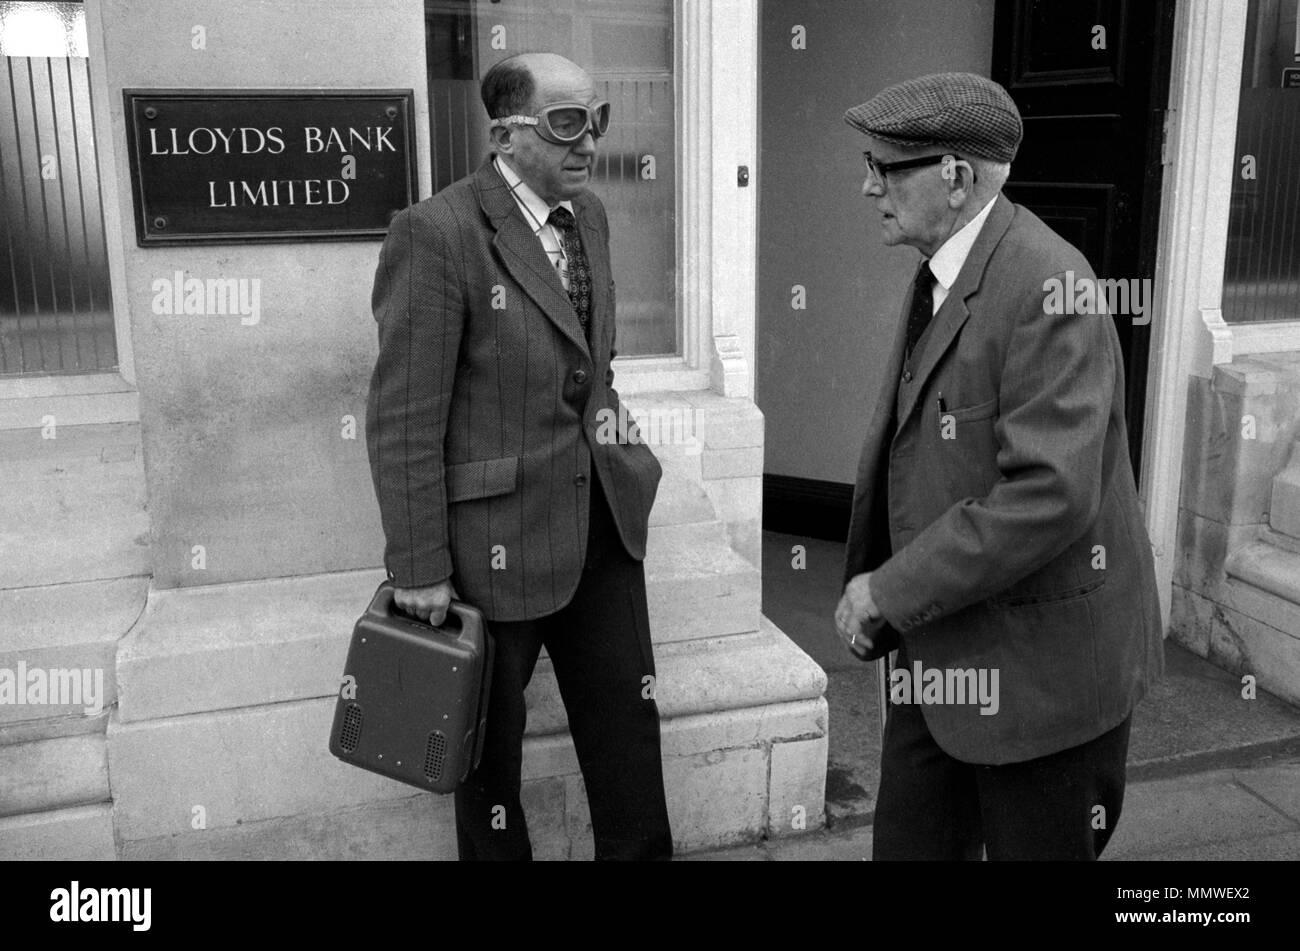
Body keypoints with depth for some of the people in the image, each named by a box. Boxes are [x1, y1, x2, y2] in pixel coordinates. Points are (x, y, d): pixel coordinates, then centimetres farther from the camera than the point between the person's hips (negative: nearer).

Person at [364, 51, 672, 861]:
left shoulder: (589, 214, 7)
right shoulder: (436, 235, -18)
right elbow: (402, 421, -17)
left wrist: (607, 413, 8)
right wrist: (419, 569, -16)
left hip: (603, 518, 7)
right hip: (499, 533, -6)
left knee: (628, 718, 16)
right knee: (491, 740, 13)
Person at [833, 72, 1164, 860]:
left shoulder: (1046, 286, -22)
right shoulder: (941, 277, 7)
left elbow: (1050, 495, -29)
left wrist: (893, 591, -20)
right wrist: (875, 592, 4)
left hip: (1041, 667, -8)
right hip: (940, 653, 8)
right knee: (909, 842, 17)